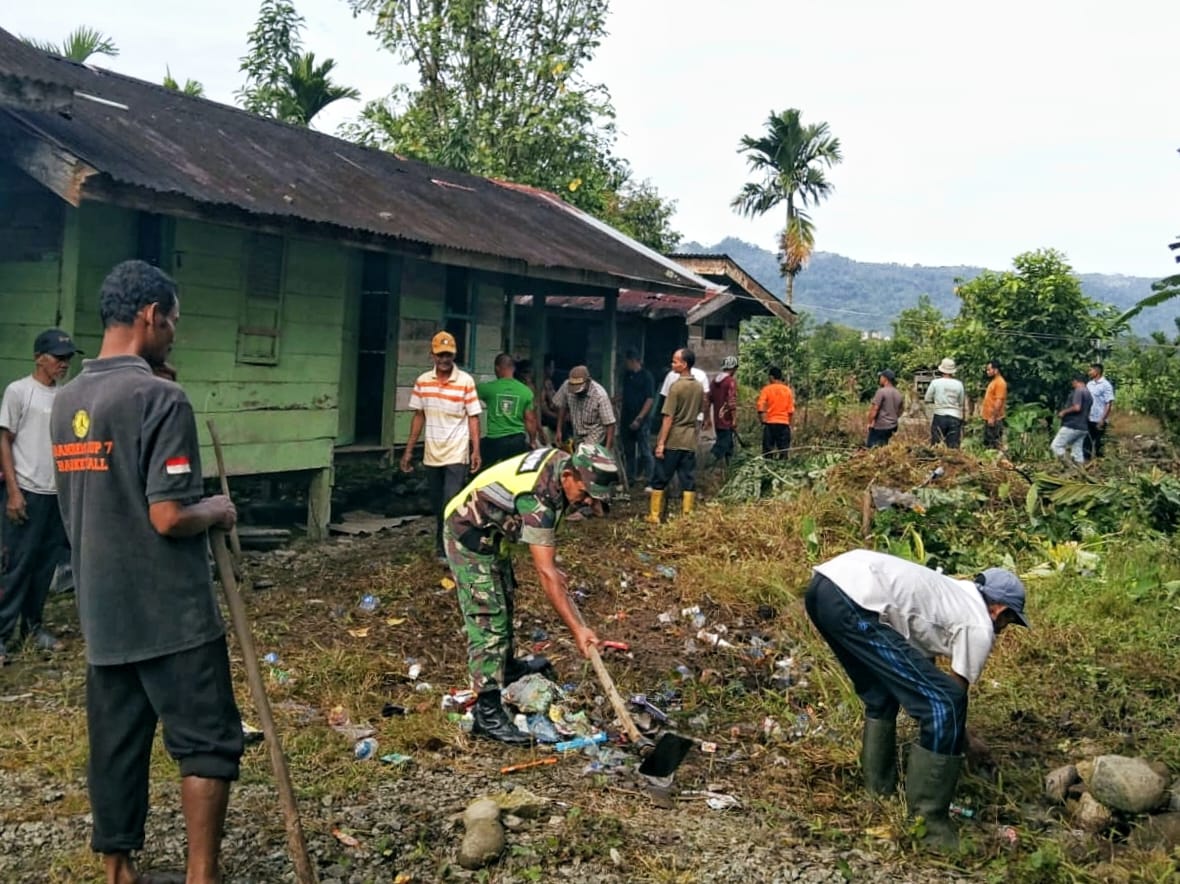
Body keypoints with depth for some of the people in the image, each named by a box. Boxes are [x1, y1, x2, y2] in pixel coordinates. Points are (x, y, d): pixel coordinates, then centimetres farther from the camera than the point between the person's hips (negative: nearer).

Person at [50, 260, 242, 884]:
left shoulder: (66, 402, 9)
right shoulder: (160, 399, -17)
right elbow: (169, 517, -22)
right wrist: (217, 512, -3)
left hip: (101, 611, 8)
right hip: (170, 612, -8)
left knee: (115, 744, 14)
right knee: (207, 742, 2)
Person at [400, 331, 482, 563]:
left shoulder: (465, 381, -8)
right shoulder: (422, 381, 3)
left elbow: (473, 417, -6)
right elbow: (418, 416, 9)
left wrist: (476, 450, -13)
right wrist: (409, 450, 8)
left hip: (457, 454, -4)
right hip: (431, 454, 4)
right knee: (437, 506, 13)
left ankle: (448, 549, -4)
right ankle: (443, 545, 27)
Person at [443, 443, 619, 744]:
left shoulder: (562, 461, -10)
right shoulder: (537, 500, -35)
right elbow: (545, 574, -34)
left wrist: (554, 569, 6)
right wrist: (577, 629, -33)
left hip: (492, 531, 10)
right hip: (470, 536, -10)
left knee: (504, 600, 26)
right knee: (488, 620, -14)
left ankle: (507, 666, 48)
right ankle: (487, 713, -14)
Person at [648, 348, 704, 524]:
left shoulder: (677, 386, -14)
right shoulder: (699, 387, 6)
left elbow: (668, 417, -15)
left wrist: (661, 443, -13)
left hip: (673, 441, -6)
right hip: (690, 441, 6)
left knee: (660, 480, 4)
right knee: (688, 481, 6)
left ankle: (654, 516, 9)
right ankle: (686, 516, 6)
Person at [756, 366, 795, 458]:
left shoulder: (766, 389, -2)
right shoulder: (787, 390, 4)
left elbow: (760, 406, -11)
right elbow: (791, 410, 3)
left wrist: (762, 420, -2)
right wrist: (789, 423, 12)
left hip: (770, 423, -1)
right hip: (784, 423, 1)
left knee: (768, 452, 3)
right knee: (784, 451, 4)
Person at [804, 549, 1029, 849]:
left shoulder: (950, 594, 35)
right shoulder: (979, 627, 11)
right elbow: (952, 693, 17)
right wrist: (966, 741, 38)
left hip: (823, 583, 10)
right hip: (853, 602, -10)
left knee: (881, 694, 31)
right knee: (945, 703, -1)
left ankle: (879, 791, 38)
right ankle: (928, 821, 9)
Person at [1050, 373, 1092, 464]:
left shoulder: (1078, 391, -10)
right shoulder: (1089, 394, 19)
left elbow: (1077, 407, -23)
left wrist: (1064, 412, -10)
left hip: (1072, 426, -9)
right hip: (1083, 427, 9)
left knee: (1055, 446, -8)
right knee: (1077, 451, 8)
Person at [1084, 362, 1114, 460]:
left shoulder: (1106, 385, -11)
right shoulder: (1089, 384, 9)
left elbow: (1109, 403, -13)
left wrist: (1102, 419, -18)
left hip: (1099, 420, -6)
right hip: (1088, 419, 6)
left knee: (1099, 443, 4)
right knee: (1087, 441, 9)